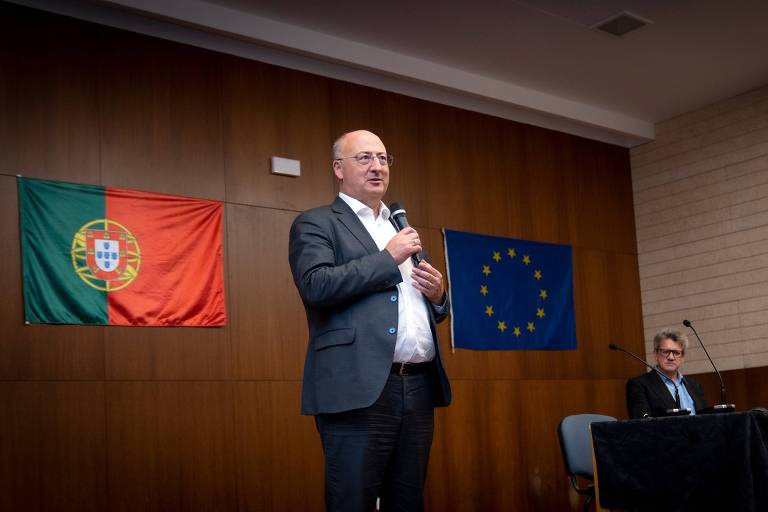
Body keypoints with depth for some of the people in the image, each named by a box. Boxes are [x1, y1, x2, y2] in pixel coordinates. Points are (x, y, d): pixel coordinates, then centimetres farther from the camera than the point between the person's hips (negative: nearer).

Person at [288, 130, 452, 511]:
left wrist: (438, 294, 4)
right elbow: (316, 286, -16)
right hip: (360, 390, -6)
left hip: (418, 387, 6)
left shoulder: (402, 229, 23)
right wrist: (388, 258, -11)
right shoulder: (315, 223, 3)